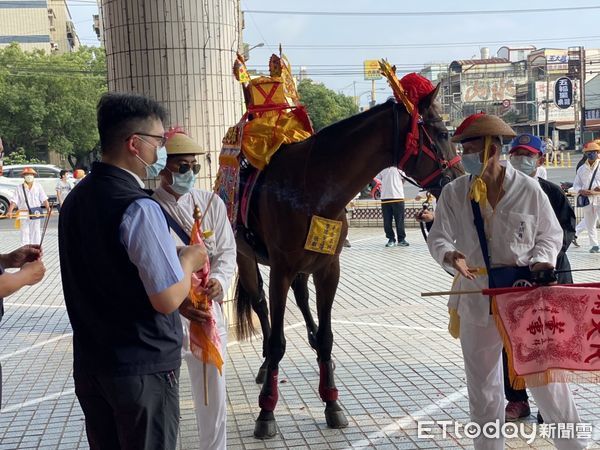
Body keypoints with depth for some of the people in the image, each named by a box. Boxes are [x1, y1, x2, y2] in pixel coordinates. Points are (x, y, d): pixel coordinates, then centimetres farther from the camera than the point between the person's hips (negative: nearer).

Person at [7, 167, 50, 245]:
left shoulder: (38, 186, 4)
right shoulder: (19, 188, 2)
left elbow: (44, 199, 1)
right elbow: (14, 201, -3)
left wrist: (48, 208, -11)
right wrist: (10, 211, -16)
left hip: (36, 213, 0)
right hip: (23, 214, 0)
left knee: (36, 232, 6)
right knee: (24, 232, 3)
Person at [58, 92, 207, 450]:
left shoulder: (76, 199, 4)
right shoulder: (139, 209, -22)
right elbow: (167, 299, -22)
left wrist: (171, 260, 12)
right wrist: (188, 260, -5)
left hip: (89, 365, 8)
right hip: (143, 370, -8)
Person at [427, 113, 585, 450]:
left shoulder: (528, 188, -7)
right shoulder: (454, 192, -4)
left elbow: (550, 234, 2)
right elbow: (439, 237, -5)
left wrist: (540, 262, -16)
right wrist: (451, 256, -27)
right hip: (477, 298, 2)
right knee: (481, 380, 14)